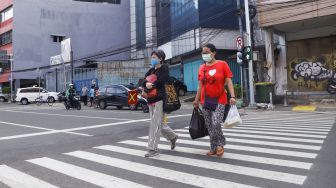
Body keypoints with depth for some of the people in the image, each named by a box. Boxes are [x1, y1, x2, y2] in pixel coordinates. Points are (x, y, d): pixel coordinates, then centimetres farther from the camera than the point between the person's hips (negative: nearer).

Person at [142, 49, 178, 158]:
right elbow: (144, 81, 9)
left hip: (160, 99, -8)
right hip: (151, 99, 8)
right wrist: (146, 84, -11)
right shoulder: (151, 70, 18)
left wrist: (152, 85, -16)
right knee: (159, 123, 15)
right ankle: (172, 137, 37)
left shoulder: (164, 69, -2)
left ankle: (153, 149, -4)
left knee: (155, 124, -9)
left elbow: (163, 80, -17)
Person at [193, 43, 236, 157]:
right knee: (209, 126, 7)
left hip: (219, 100, -4)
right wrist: (197, 99, 12)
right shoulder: (201, 68, 8)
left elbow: (228, 81, -6)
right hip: (205, 101, 5)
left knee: (216, 124, -15)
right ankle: (214, 148, 21)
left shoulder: (222, 64, -4)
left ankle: (220, 144, 10)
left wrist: (232, 96, -17)